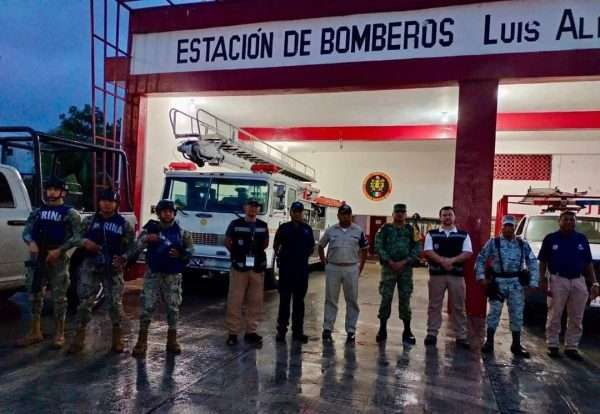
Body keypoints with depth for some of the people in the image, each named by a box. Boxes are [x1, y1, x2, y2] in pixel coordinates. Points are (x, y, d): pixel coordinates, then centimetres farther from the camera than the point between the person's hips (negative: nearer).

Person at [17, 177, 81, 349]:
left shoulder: (70, 213, -1)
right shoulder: (38, 211, 14)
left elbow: (77, 237, -8)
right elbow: (26, 231, 10)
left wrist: (59, 250, -18)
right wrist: (31, 242, -12)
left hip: (58, 260, -5)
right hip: (37, 258, 5)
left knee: (58, 297, 0)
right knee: (35, 295, 10)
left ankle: (59, 334, 10)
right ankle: (35, 332, 22)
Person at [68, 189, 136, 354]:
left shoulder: (124, 224, 2)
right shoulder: (89, 220, 8)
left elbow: (132, 245, 0)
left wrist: (124, 258, -18)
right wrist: (84, 242, -14)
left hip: (114, 269, -1)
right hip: (91, 266, 1)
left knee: (115, 302, 2)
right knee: (84, 301, 2)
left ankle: (117, 337, 15)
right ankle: (79, 336, 14)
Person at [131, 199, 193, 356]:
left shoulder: (181, 232, 4)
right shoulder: (151, 228, 2)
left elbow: (190, 250, 4)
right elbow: (138, 246, -8)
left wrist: (180, 254, -17)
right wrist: (146, 238, -30)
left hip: (173, 276, 1)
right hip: (153, 274, -1)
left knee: (173, 307, 5)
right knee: (147, 306, -4)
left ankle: (172, 340, 19)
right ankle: (142, 341, 7)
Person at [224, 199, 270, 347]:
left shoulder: (263, 226, 10)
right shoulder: (235, 224, 1)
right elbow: (227, 241, 8)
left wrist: (256, 253, 10)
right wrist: (237, 253, 6)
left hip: (257, 267, 3)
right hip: (239, 267, -3)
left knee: (255, 301, 5)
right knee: (235, 301, -3)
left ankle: (251, 331, 15)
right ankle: (233, 332, 6)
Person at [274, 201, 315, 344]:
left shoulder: (307, 229, 8)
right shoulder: (283, 228, 2)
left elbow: (311, 247, 15)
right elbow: (276, 245, 9)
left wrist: (305, 255, 1)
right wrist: (279, 256, -4)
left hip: (302, 269, 3)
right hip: (286, 268, -2)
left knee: (299, 300, 9)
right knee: (284, 300, 1)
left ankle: (297, 331, 17)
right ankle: (281, 330, 8)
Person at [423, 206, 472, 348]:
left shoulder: (463, 235, 8)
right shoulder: (432, 234, 7)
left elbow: (468, 253, -3)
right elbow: (428, 251, -5)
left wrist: (451, 260, -17)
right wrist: (442, 261, -19)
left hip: (457, 274, 1)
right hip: (436, 273, 0)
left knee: (458, 307, 5)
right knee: (434, 305, 4)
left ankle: (461, 336, 13)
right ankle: (432, 333, 12)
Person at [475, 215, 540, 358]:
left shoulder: (523, 244, 6)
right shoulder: (493, 242, 0)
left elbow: (533, 263, 7)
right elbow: (480, 259, 2)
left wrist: (533, 282, -1)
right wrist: (481, 277, -6)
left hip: (516, 283, 2)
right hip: (498, 282, -2)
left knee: (517, 313, 6)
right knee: (494, 311, 1)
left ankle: (516, 345, 18)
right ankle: (489, 342, 13)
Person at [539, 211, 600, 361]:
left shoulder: (582, 239, 8)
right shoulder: (550, 239, -1)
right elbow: (542, 262, 2)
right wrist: (543, 281, -6)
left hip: (578, 281, 4)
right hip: (558, 281, -3)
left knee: (576, 318, 8)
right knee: (554, 316, 2)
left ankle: (571, 347, 19)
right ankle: (552, 346, 12)